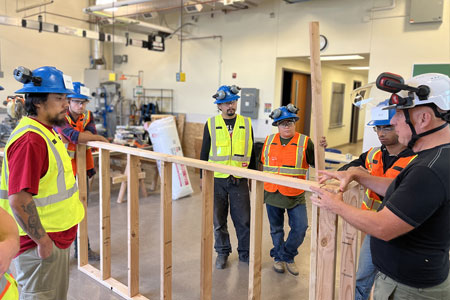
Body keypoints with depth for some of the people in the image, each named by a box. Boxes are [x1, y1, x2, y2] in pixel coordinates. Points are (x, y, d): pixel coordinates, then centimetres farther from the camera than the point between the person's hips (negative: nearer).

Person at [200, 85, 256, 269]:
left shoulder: (246, 124, 5)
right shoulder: (211, 124, 1)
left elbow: (252, 152, 11)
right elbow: (205, 152, 6)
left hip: (240, 180, 1)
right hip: (217, 179, 0)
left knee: (244, 219, 6)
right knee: (218, 219, 10)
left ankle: (245, 252, 25)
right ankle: (222, 252, 28)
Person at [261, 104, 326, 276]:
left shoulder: (305, 142, -3)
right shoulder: (269, 141, 5)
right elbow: (262, 163, 17)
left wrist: (321, 149, -21)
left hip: (296, 196, -2)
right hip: (273, 194, 2)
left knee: (300, 227, -5)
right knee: (276, 228, 14)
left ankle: (287, 256, 19)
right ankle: (279, 257, 34)